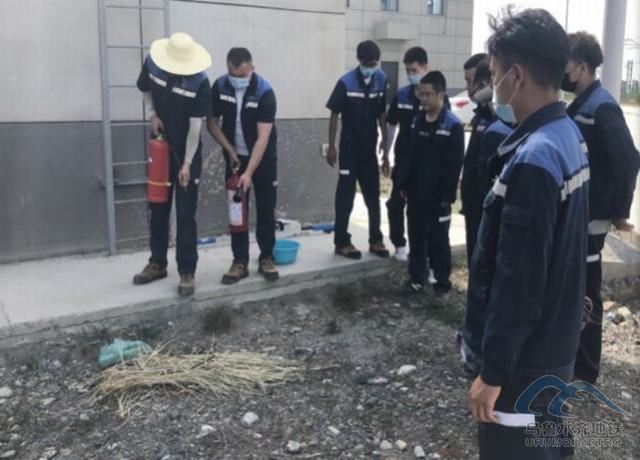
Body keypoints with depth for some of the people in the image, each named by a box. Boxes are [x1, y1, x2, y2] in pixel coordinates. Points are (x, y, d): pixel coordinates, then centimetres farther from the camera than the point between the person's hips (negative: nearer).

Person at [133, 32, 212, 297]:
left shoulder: (200, 83, -23)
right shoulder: (152, 63, -10)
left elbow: (196, 125, -19)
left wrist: (187, 164, -20)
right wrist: (153, 115, -6)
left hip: (187, 152, -4)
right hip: (160, 148, 4)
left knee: (185, 214, -3)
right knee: (158, 209, 12)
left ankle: (187, 272, 5)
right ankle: (157, 264, 26)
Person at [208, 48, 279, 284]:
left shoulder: (264, 92, -24)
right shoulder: (219, 87, -12)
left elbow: (263, 137, -28)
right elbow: (212, 123, -1)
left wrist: (249, 172, -33)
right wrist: (230, 151, -11)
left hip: (263, 158, -3)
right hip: (235, 157, 3)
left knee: (266, 209, 2)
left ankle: (266, 257, 16)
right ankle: (240, 261, 8)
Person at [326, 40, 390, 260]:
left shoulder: (381, 80, 0)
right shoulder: (346, 83, -12)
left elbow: (381, 115, 5)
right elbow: (334, 115, -7)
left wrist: (385, 147, 5)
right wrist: (331, 147, -9)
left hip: (370, 149, 4)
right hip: (349, 148, -4)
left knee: (373, 195, 10)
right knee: (345, 196, 1)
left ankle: (376, 240, 21)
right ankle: (342, 242, 9)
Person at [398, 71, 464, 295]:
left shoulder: (453, 125, -10)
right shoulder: (417, 120, 8)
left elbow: (455, 164, -13)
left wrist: (448, 195, -15)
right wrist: (404, 184, 9)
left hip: (438, 196, -5)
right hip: (416, 192, 6)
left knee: (438, 240, 4)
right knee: (416, 236, 12)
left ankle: (442, 282, 16)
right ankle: (417, 277, 25)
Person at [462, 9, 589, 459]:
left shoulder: (533, 161, -27)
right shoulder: (569, 136, 4)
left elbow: (517, 282, -26)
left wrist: (493, 371, -18)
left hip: (526, 355, -9)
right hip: (555, 340, 9)